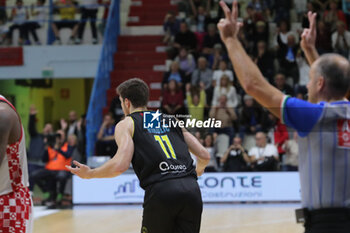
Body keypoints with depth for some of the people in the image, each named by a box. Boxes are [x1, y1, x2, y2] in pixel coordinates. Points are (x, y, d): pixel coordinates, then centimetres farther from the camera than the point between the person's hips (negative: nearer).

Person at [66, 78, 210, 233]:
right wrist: (198, 170, 44)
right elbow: (204, 156, 21)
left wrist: (89, 174, 11)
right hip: (191, 189, 4)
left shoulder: (126, 124, 12)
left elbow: (120, 165, -6)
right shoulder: (171, 120, 26)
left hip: (160, 192, -4)